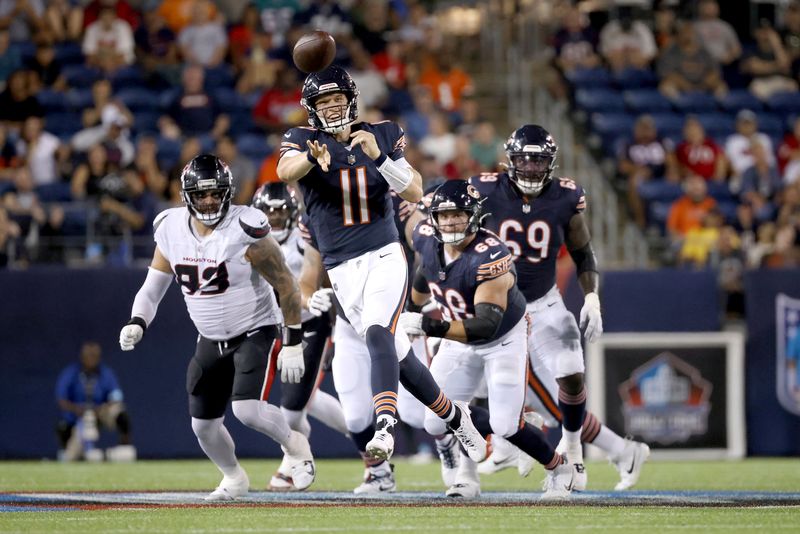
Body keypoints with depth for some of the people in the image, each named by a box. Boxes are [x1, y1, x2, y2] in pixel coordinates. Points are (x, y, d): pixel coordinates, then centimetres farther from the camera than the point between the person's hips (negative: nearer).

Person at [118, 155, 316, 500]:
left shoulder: (245, 232, -21)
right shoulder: (171, 231, -5)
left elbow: (287, 286, -14)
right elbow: (153, 288, 4)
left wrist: (293, 345, -14)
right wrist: (137, 323, -16)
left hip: (255, 333, -6)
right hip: (211, 340, 6)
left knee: (248, 409, -24)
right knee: (203, 425, 7)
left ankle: (294, 445, 7)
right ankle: (234, 480, 36)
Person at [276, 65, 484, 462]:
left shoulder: (382, 135, 4)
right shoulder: (302, 141, 0)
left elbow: (415, 193, -3)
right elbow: (285, 171, -23)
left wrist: (378, 155, -18)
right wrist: (314, 156, -45)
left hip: (385, 256, -1)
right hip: (342, 267, 1)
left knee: (377, 333, -26)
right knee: (397, 354, 6)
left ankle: (385, 427, -39)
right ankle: (453, 415, 27)